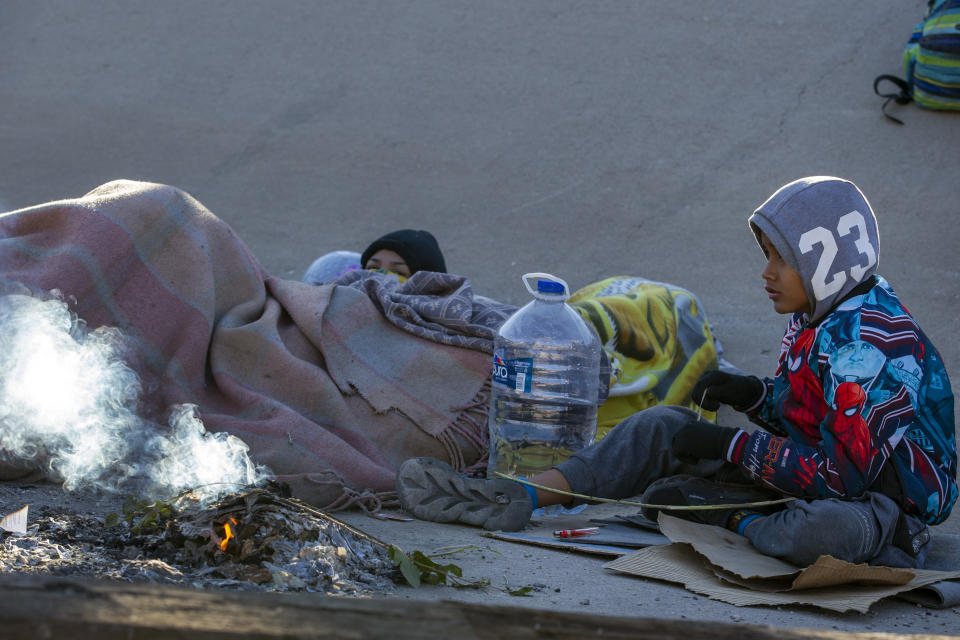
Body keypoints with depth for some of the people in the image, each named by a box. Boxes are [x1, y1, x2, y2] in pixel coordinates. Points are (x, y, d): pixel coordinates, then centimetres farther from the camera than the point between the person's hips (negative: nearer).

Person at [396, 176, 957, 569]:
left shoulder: (868, 343, -24)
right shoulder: (820, 317, 6)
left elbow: (843, 473, -28)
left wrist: (729, 446, -20)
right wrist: (756, 394, -1)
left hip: (884, 497, -10)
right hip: (819, 469, 10)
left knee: (828, 533, -47)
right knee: (663, 425, 4)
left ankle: (729, 519, -16)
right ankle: (516, 500, -5)